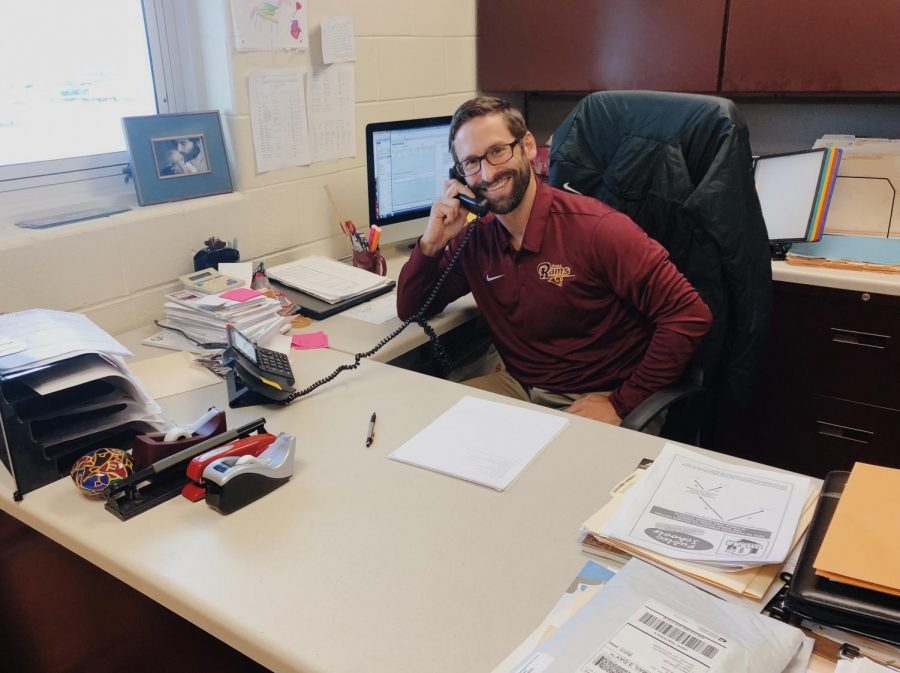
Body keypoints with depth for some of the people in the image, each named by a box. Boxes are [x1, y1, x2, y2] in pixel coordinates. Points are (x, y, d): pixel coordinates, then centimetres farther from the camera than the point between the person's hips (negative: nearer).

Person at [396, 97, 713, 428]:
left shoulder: (595, 227, -18)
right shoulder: (474, 237, 0)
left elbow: (690, 316, -18)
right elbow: (410, 311, 7)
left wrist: (620, 404, -18)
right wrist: (432, 242, -10)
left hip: (594, 402, -5)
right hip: (519, 387, 6)